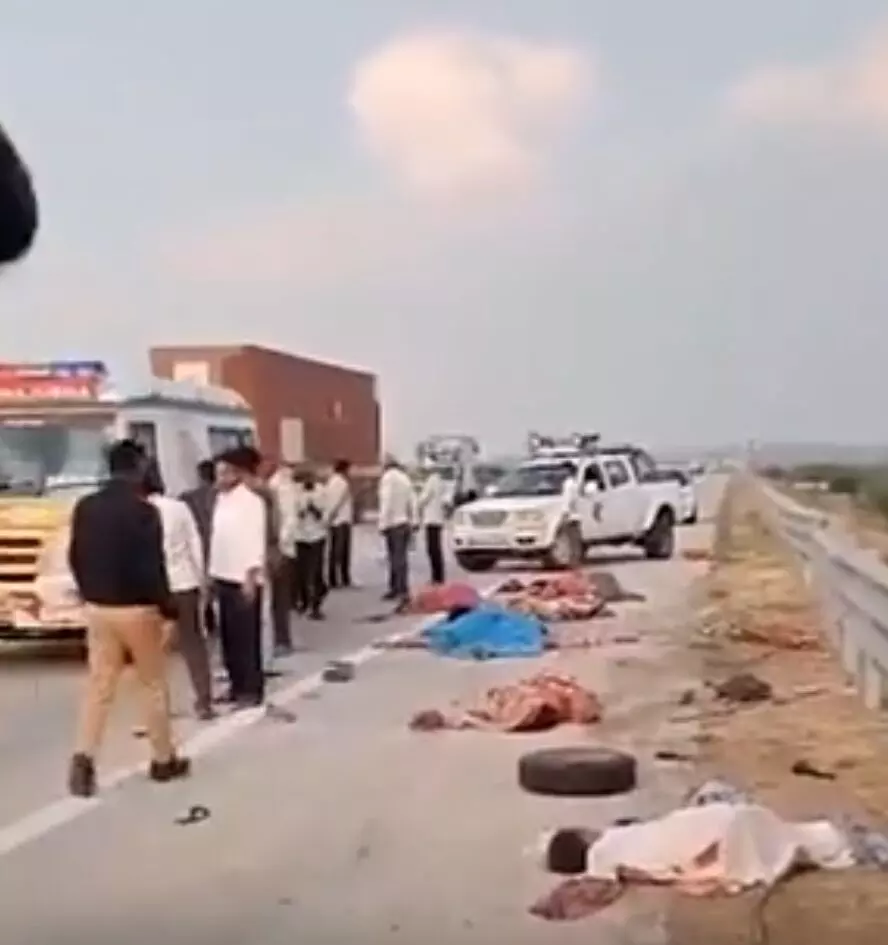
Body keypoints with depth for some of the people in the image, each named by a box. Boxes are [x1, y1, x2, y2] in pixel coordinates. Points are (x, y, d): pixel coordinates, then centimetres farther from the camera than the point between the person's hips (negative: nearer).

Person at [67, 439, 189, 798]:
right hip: (138, 609, -5)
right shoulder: (143, 511, -16)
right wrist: (168, 609, -10)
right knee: (154, 685, 9)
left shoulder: (85, 507, 3)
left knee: (99, 686, 8)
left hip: (97, 608, 5)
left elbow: (76, 558, 10)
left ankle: (84, 757, -7)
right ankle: (164, 760, 18)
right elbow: (153, 567, -18)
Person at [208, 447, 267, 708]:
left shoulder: (251, 501, -12)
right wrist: (212, 572, 13)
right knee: (228, 636, 12)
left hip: (243, 578, -8)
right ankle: (236, 685, 22)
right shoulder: (221, 499, 12)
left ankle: (252, 689, 7)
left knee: (247, 637, -1)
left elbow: (256, 542, -15)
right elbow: (217, 536, 15)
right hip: (223, 576, 8)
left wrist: (251, 576, -19)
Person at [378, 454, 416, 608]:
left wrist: (383, 523, -13)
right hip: (406, 523, 8)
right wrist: (412, 521, 18)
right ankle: (395, 588, 25)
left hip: (394, 524, -8)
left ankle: (404, 593, -17)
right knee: (400, 558, 15)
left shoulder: (388, 477, -9)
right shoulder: (405, 478, 15)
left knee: (398, 559, -10)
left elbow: (386, 502, -15)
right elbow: (412, 502, 15)